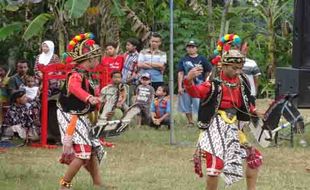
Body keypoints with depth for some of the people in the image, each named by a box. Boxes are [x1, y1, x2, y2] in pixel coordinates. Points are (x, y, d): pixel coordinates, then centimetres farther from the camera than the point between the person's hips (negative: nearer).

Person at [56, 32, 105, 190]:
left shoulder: (86, 75, 8)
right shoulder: (76, 75, -22)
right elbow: (75, 88, -46)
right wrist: (89, 98, -62)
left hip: (81, 117, 10)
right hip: (71, 118, -10)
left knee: (93, 150, 14)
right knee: (82, 152, -14)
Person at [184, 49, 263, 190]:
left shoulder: (241, 81, 7)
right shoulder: (214, 83, -14)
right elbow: (196, 92, -30)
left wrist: (255, 112, 11)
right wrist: (189, 80, -47)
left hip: (233, 126, 7)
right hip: (216, 127, -7)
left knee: (255, 157, 12)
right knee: (216, 163, -18)